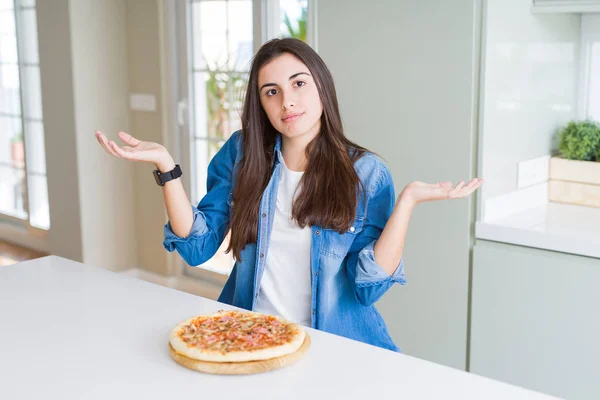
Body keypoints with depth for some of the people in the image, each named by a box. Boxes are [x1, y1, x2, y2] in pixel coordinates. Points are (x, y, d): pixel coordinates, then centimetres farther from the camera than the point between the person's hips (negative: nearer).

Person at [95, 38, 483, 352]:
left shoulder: (367, 173, -5)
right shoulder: (241, 153, 2)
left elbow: (368, 287, -10)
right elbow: (197, 247, 0)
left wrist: (408, 200, -18)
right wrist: (165, 164, -8)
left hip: (335, 347, -1)